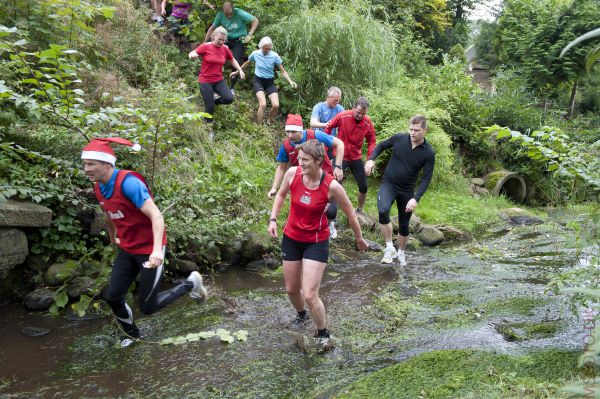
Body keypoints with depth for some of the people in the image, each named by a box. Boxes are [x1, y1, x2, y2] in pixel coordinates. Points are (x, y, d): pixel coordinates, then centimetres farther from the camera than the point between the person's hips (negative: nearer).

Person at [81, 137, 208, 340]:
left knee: (148, 306, -1)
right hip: (127, 250, 7)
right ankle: (131, 334, 32)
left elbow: (156, 215, -31)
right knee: (112, 297, 3)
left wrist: (157, 249, -42)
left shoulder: (128, 182, -24)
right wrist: (113, 239, 36)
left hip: (150, 250, -7)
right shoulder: (99, 188, 1)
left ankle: (191, 283, 20)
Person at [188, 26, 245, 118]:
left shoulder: (225, 49, 0)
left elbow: (232, 60, 17)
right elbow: (191, 54, -4)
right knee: (210, 107, -5)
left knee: (229, 99, -16)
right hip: (205, 81, -3)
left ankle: (215, 100, 18)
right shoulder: (205, 46, -10)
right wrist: (192, 55, -28)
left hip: (219, 80, 4)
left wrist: (240, 70, 7)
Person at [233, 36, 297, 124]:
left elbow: (283, 71, -5)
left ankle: (270, 123, 13)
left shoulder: (275, 56, -10)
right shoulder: (255, 54, -8)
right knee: (263, 104, -24)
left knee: (276, 105, -16)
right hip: (258, 81, -1)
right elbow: (246, 63, 13)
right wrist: (237, 72, 22)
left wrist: (290, 81, -20)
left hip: (270, 82, 1)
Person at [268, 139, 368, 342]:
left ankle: (323, 334, 19)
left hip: (316, 243, -4)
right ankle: (301, 316, 51)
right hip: (291, 239, 4)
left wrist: (359, 239, 6)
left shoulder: (332, 186, -22)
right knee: (291, 289, 17)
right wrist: (273, 219, 0)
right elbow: (281, 195, 9)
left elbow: (350, 214, -6)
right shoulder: (292, 173, -13)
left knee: (309, 295, -9)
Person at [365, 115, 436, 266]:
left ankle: (401, 252, 40)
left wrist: (416, 198, -24)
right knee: (383, 211, -30)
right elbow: (381, 146, 9)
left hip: (407, 191, 1)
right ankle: (389, 248, -12)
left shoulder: (429, 153, -12)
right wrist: (371, 159, -9)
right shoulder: (399, 138, -9)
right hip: (388, 184, -1)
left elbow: (426, 178, -12)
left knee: (404, 225, 13)